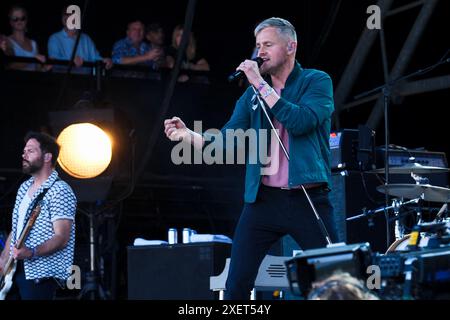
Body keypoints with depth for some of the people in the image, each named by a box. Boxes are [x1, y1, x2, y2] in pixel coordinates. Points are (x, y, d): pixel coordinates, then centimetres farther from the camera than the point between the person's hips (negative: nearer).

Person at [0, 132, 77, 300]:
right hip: (15, 270, 8)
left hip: (41, 275, -8)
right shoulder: (24, 188, 15)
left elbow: (62, 238, -18)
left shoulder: (60, 191, -12)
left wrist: (31, 253, -31)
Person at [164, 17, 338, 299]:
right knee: (236, 286, 0)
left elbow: (300, 122, -18)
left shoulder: (317, 82, 0)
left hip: (309, 200, -3)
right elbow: (226, 138, 4)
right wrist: (189, 136, -14)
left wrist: (261, 84, -15)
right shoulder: (253, 94, 12)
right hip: (263, 200, 4)